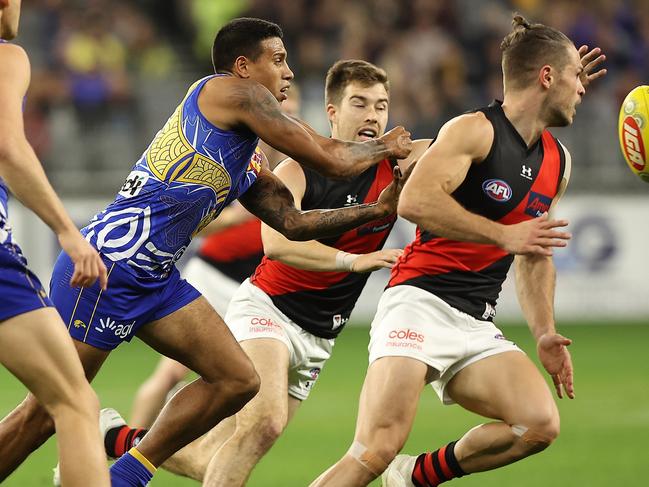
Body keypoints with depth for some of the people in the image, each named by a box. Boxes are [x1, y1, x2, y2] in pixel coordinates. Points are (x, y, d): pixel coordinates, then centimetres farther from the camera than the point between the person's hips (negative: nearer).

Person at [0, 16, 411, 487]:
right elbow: (330, 158, -7)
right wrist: (385, 147, 10)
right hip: (108, 266, -10)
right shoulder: (233, 92, -7)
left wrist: (377, 210, 18)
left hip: (156, 279, 10)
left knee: (238, 381, 5)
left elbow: (293, 222, 22)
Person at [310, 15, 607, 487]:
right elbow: (415, 200, -23)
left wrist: (544, 333, 17)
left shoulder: (558, 161, 16)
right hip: (420, 302, -7)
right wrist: (504, 235, -22)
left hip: (477, 325, 7)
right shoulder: (474, 130, -8)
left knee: (541, 424, -16)